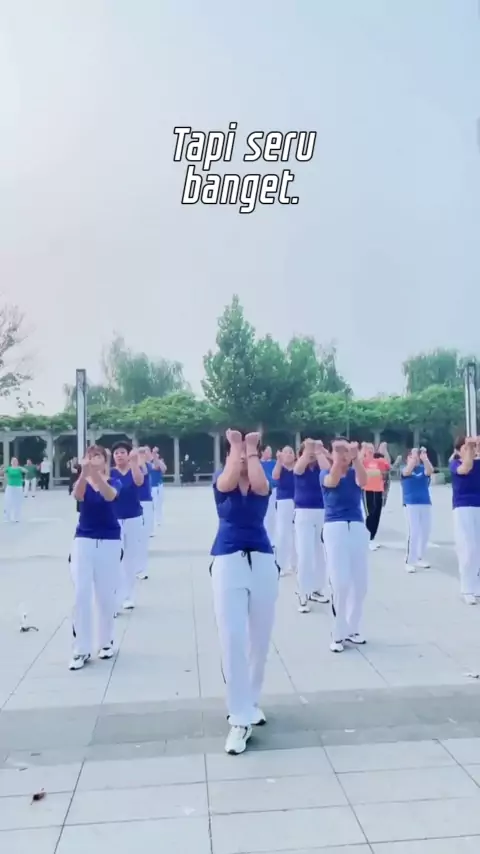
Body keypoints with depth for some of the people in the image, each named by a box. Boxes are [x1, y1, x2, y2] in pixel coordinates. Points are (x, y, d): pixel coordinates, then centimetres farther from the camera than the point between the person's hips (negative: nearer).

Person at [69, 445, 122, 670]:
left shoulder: (113, 482, -1)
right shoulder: (82, 482, 2)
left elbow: (110, 495, -26)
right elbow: (77, 495, -23)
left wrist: (95, 473, -43)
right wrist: (84, 473, -43)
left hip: (109, 542, -1)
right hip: (83, 541, 1)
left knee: (106, 595, 6)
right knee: (81, 595, -5)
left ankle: (106, 641, 24)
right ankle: (81, 650, 2)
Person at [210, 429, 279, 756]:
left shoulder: (263, 484, 7)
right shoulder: (222, 482, 5)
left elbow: (258, 485, -18)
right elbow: (229, 481, -20)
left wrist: (252, 447, -10)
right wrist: (236, 445, -11)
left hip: (263, 562, 2)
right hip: (228, 563, -2)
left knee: (260, 640, 9)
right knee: (232, 639, -10)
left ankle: (251, 703, 30)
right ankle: (240, 719, -6)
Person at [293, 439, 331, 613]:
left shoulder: (320, 467, 3)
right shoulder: (299, 468, -2)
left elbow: (328, 469, -20)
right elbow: (300, 466, -26)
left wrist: (319, 451, -25)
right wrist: (308, 449, -42)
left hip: (322, 513, 3)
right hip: (304, 514, -3)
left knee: (320, 553, 11)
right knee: (304, 554, -8)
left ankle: (316, 590, 26)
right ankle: (303, 595, 0)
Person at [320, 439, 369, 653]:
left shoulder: (354, 473, 9)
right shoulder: (325, 474, 3)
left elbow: (362, 481, -16)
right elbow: (332, 481, -22)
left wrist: (355, 457, -33)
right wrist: (338, 456, -37)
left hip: (358, 528, 3)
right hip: (335, 529, -3)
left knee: (360, 583, 4)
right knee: (340, 582, -10)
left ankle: (352, 629, 22)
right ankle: (338, 634, 3)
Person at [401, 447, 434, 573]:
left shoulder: (423, 469, 6)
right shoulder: (405, 469, 1)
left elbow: (430, 471, -15)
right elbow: (408, 471, -22)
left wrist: (424, 457, -23)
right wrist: (414, 455, -24)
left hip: (426, 504, 4)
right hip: (411, 504, -4)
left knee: (425, 533, 10)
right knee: (413, 533, -10)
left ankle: (420, 558, 26)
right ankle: (409, 561, -4)